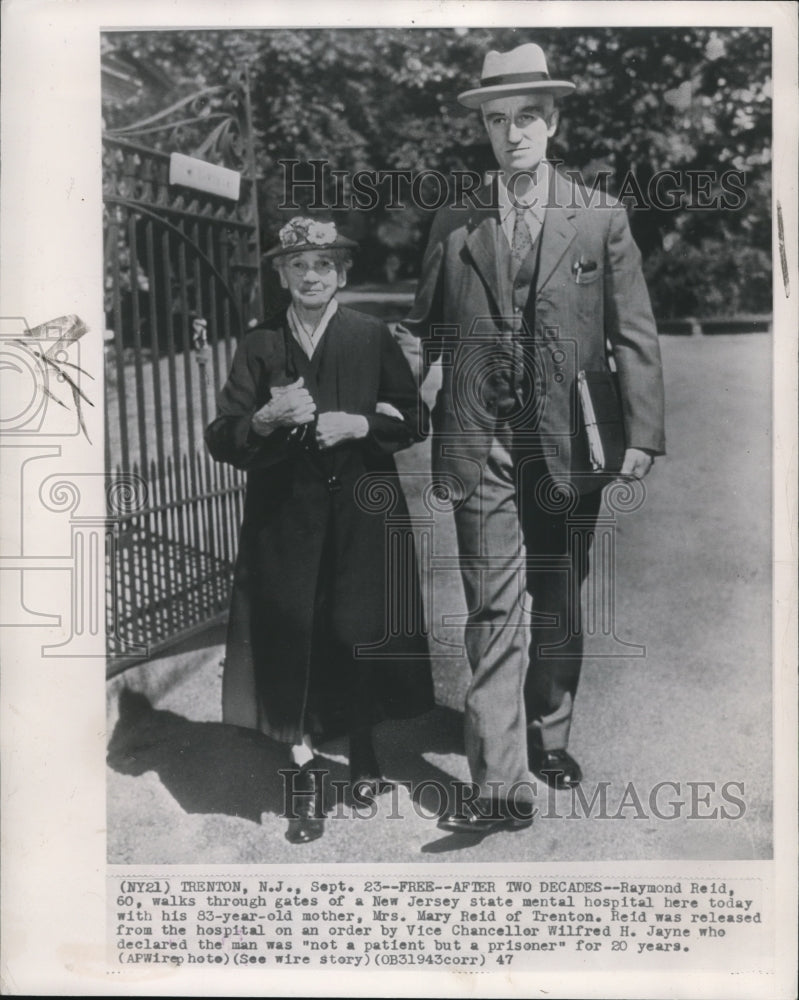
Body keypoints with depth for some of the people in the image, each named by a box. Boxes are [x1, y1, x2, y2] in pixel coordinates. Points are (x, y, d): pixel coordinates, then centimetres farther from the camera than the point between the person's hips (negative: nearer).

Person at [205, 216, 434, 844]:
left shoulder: (372, 336, 3)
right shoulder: (260, 345, 5)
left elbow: (415, 419, 5)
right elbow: (222, 441, 1)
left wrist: (360, 424, -12)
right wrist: (267, 418, -18)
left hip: (361, 510, 0)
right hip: (285, 517, 1)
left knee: (360, 632, 2)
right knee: (292, 638, -2)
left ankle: (363, 749, 28)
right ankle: (306, 772, 13)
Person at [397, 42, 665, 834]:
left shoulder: (601, 220, 5)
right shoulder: (452, 226, 7)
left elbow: (634, 336, 2)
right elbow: (424, 327, 12)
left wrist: (641, 434, -6)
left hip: (569, 444, 1)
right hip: (481, 446, 0)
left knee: (559, 607, 14)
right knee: (494, 613, -3)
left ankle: (549, 738, 34)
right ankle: (502, 786, 1)